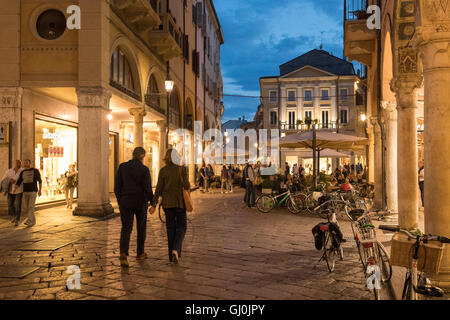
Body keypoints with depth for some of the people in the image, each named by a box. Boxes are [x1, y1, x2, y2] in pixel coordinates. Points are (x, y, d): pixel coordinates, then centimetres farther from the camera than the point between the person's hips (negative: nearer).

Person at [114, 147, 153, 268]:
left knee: (126, 228, 4)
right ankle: (140, 253, 27)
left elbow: (117, 186, 2)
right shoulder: (144, 169, -9)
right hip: (141, 202, -2)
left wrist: (120, 201, 12)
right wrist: (152, 200, 5)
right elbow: (147, 189, -11)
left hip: (125, 202, 2)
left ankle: (123, 254, -16)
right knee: (141, 227, 16)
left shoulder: (122, 167, 1)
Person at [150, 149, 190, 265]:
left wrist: (153, 205, -2)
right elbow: (187, 186, -10)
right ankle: (176, 250, -13)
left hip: (167, 203, 2)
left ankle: (172, 257, 14)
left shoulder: (163, 171, -3)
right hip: (180, 202, -2)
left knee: (170, 229, 10)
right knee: (181, 227, 11)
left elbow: (158, 189, -5)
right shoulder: (181, 170, -8)